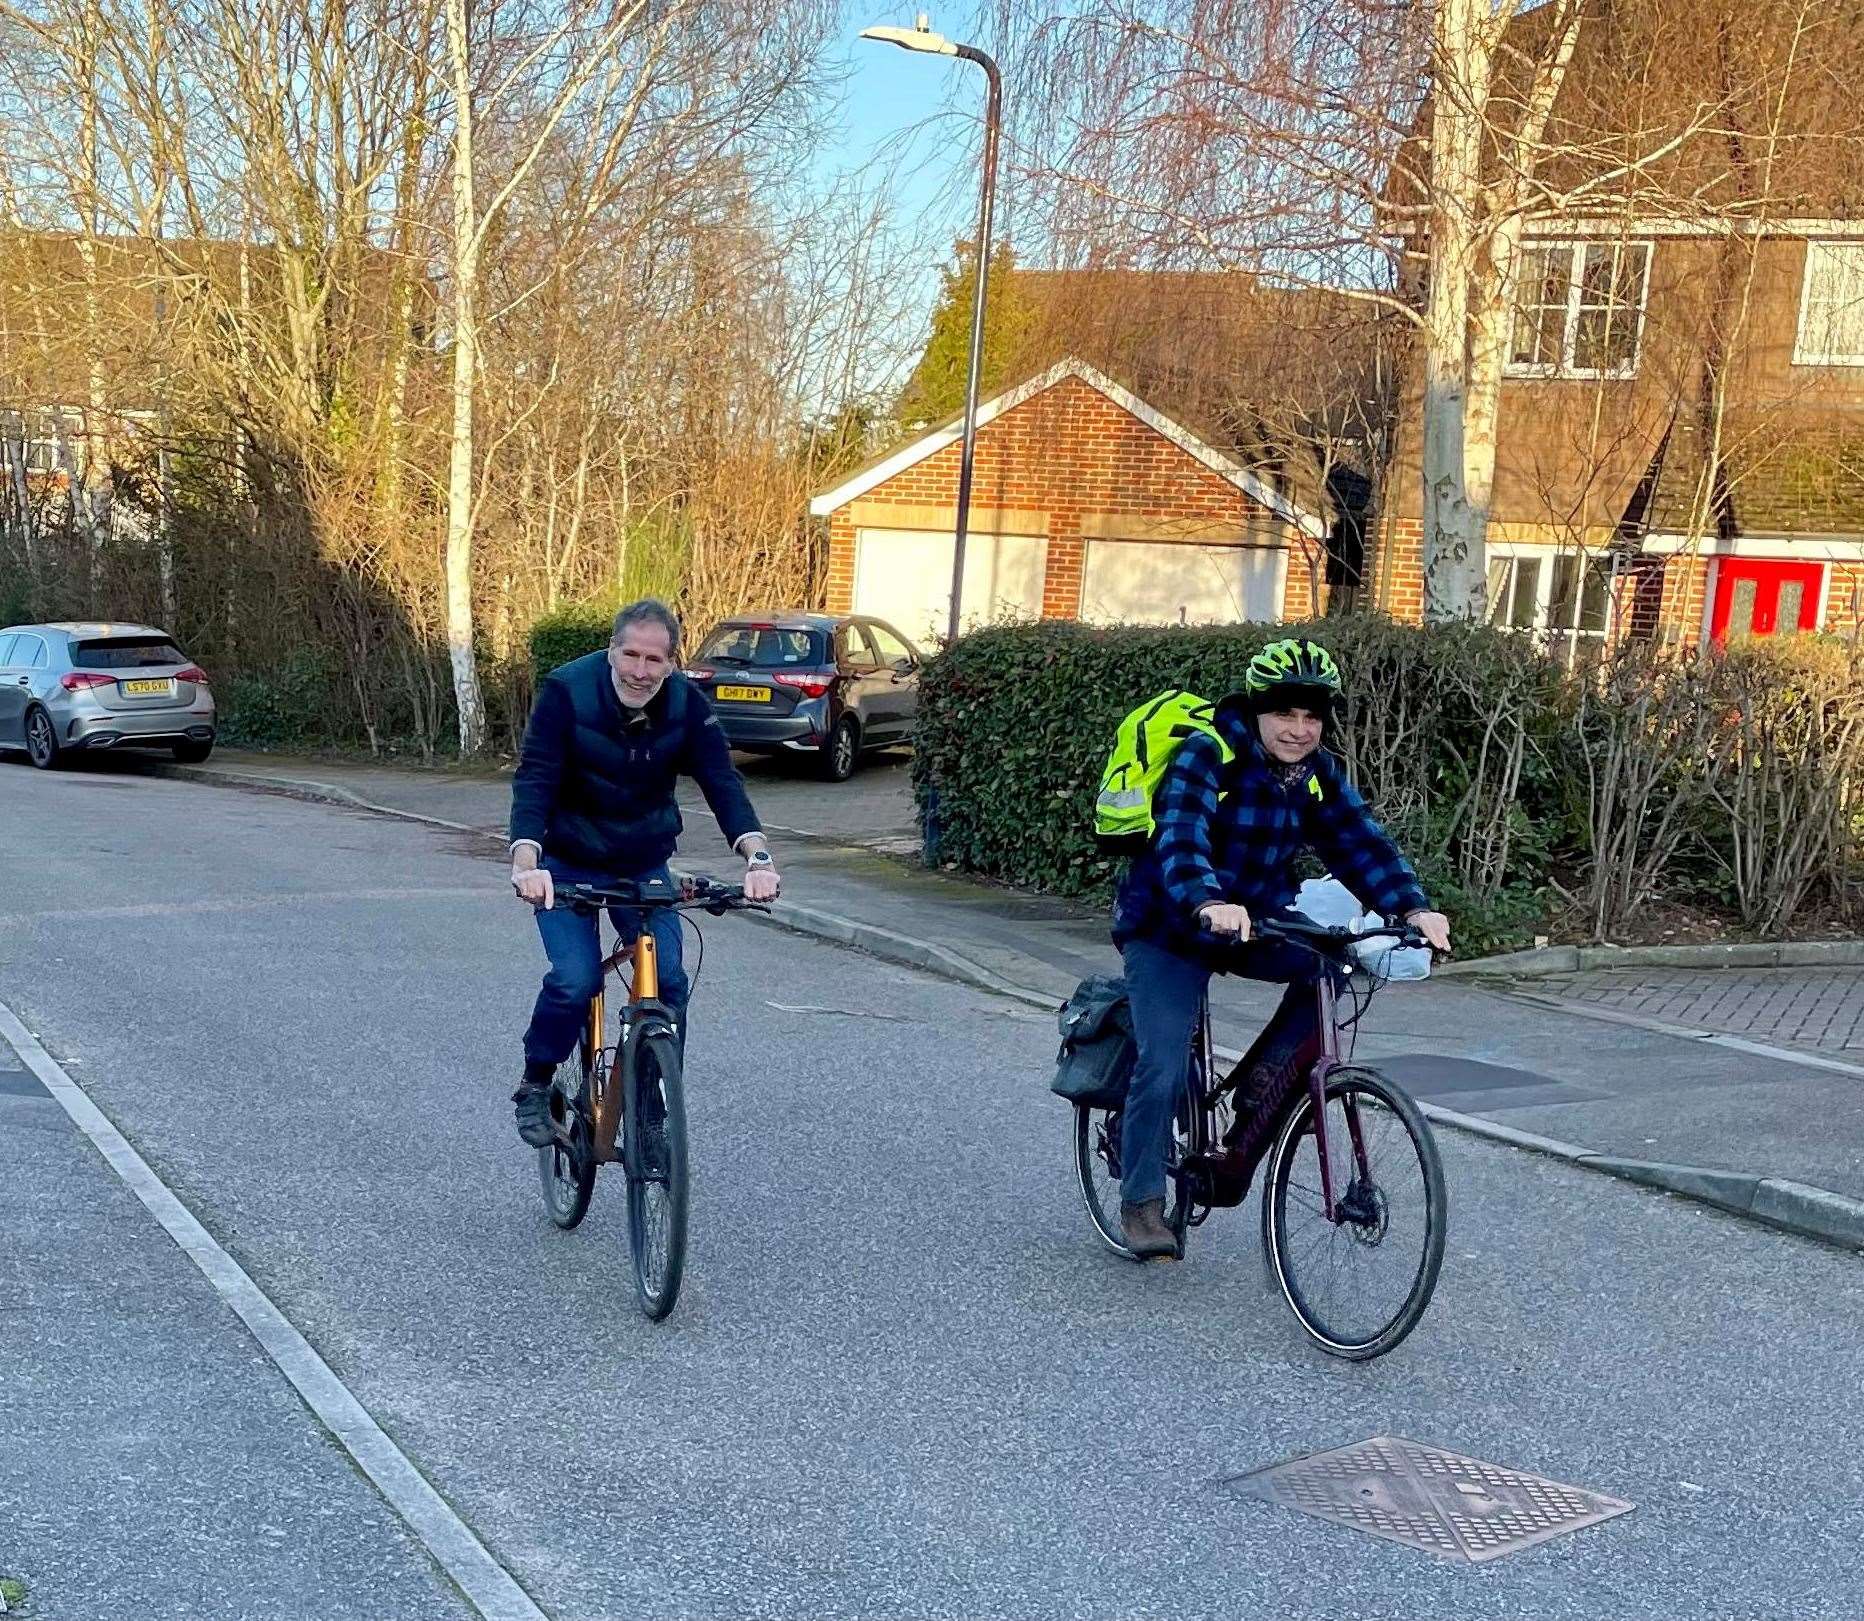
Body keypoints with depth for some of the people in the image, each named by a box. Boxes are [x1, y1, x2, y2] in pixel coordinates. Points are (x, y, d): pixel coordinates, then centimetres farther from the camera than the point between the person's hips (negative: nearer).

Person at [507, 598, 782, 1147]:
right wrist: (526, 861, -43)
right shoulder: (566, 690, -22)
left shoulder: (687, 705, -14)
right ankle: (535, 1086, 7)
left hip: (643, 866, 3)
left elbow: (723, 782, -21)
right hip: (567, 865, -3)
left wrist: (757, 857, -37)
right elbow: (534, 779, -27)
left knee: (669, 981, -9)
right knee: (574, 981, -18)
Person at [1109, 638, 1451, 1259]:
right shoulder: (1206, 756, -19)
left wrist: (1413, 907, -26)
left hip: (1257, 921, 5)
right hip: (1171, 928, -5)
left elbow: (1361, 843, -9)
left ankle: (1263, 1086, -6)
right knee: (1164, 1065, -14)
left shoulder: (1320, 774, -1)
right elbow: (1179, 842, -33)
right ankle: (1141, 1202, 4)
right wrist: (1208, 905, -52)